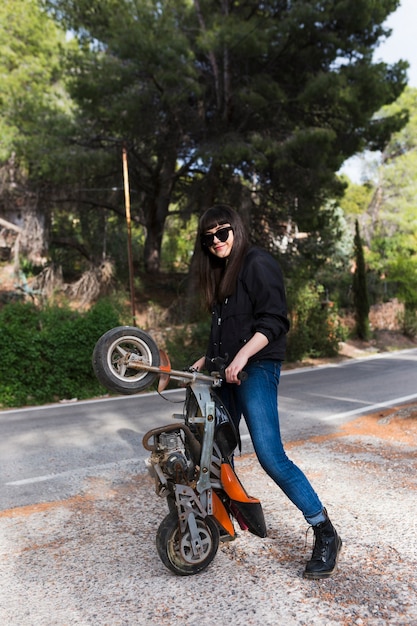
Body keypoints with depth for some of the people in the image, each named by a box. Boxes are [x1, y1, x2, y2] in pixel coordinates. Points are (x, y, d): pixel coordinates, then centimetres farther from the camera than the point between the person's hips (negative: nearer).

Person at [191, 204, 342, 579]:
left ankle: (326, 535, -1)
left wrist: (242, 356, -25)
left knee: (271, 457, -14)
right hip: (225, 372, 8)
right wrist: (210, 358, 21)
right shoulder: (219, 274, 21)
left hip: (256, 369, -8)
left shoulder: (258, 263, -6)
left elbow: (274, 320, -16)